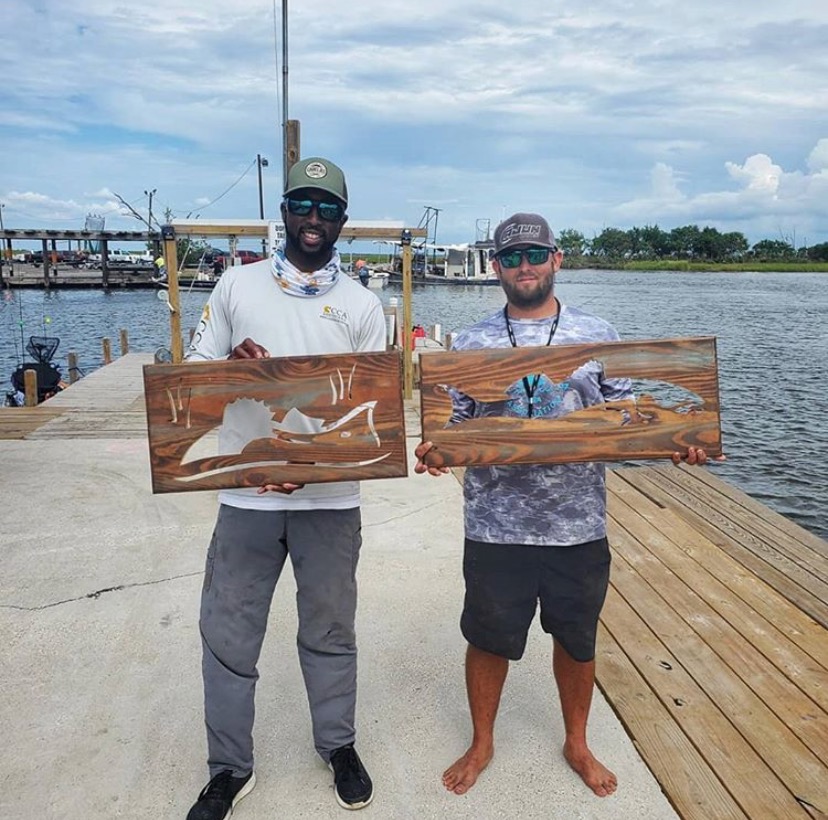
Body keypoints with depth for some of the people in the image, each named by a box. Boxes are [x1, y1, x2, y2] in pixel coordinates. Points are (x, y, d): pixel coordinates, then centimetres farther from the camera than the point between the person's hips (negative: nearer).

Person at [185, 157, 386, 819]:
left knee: (330, 631, 14)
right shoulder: (238, 285, 5)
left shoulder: (362, 305, 3)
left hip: (330, 497, 0)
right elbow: (196, 368, 8)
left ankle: (339, 745, 37)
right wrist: (234, 366, -16)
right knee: (228, 632, 9)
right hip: (245, 492, 1)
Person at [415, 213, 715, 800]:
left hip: (579, 525, 1)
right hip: (496, 526, 0)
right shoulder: (471, 344, 1)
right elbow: (452, 422, 3)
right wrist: (434, 449, -19)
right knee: (489, 640, 14)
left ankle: (578, 744, 44)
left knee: (577, 640, 18)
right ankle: (482, 744, 40)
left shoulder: (597, 336, 1)